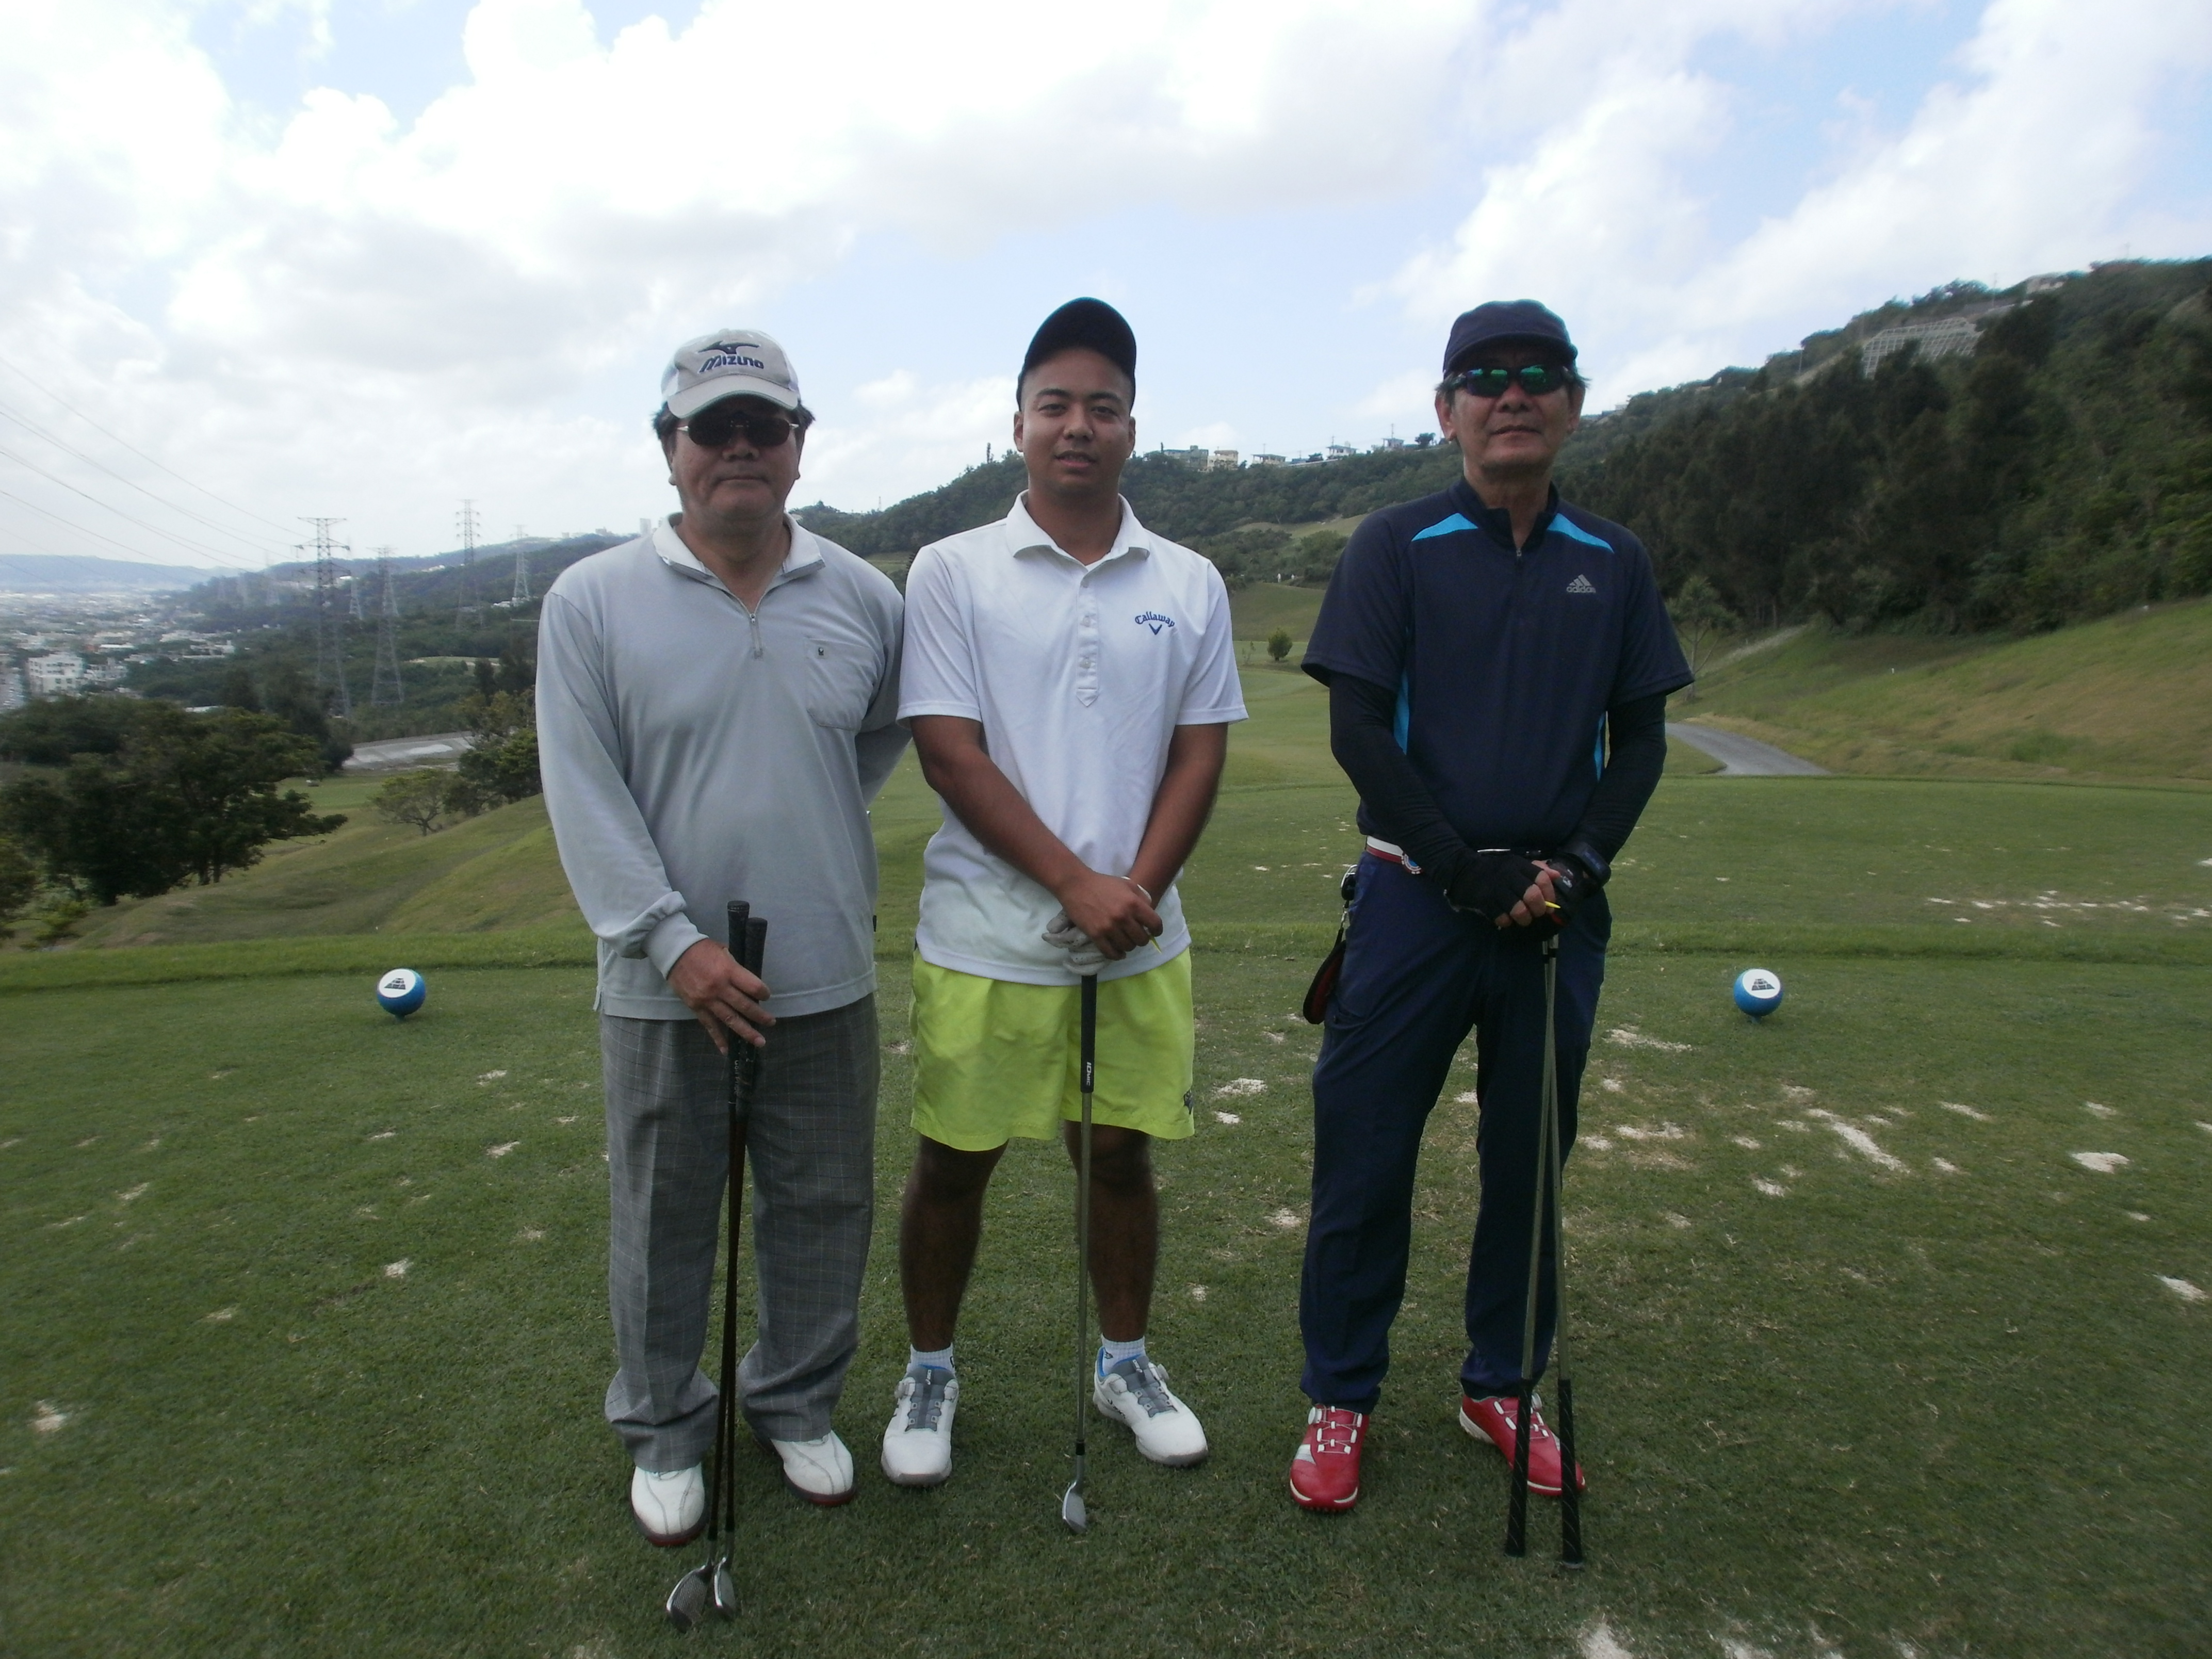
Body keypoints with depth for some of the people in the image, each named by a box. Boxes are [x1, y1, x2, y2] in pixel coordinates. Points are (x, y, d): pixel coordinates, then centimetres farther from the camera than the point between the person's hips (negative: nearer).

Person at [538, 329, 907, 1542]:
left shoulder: (865, 598, 2)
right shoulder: (592, 601, -5)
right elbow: (583, 794, -9)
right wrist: (672, 940, -17)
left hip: (827, 977, 2)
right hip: (664, 985, -2)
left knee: (824, 1209, 14)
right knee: (663, 1221, 13)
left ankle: (798, 1403, 37)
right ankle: (663, 1431, 35)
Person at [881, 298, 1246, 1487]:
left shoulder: (1190, 584, 6)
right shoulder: (953, 572, -3)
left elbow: (1200, 752, 4)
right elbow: (948, 753, -9)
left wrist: (1138, 889, -10)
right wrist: (1075, 882, -15)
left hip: (1141, 940, 3)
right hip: (983, 936, -2)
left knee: (1123, 1155, 14)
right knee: (952, 1163, 9)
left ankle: (1124, 1362, 36)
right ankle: (929, 1374, 32)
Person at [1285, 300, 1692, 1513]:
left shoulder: (1614, 563, 10)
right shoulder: (1395, 546, 0)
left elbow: (1640, 737, 10)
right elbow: (1357, 730, -7)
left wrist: (1578, 864, -7)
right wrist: (1471, 872, -14)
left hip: (1559, 910, 3)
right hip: (1416, 899, -3)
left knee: (1531, 1159, 13)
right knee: (1365, 1153, 2)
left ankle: (1500, 1385, 32)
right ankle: (1341, 1398, 21)